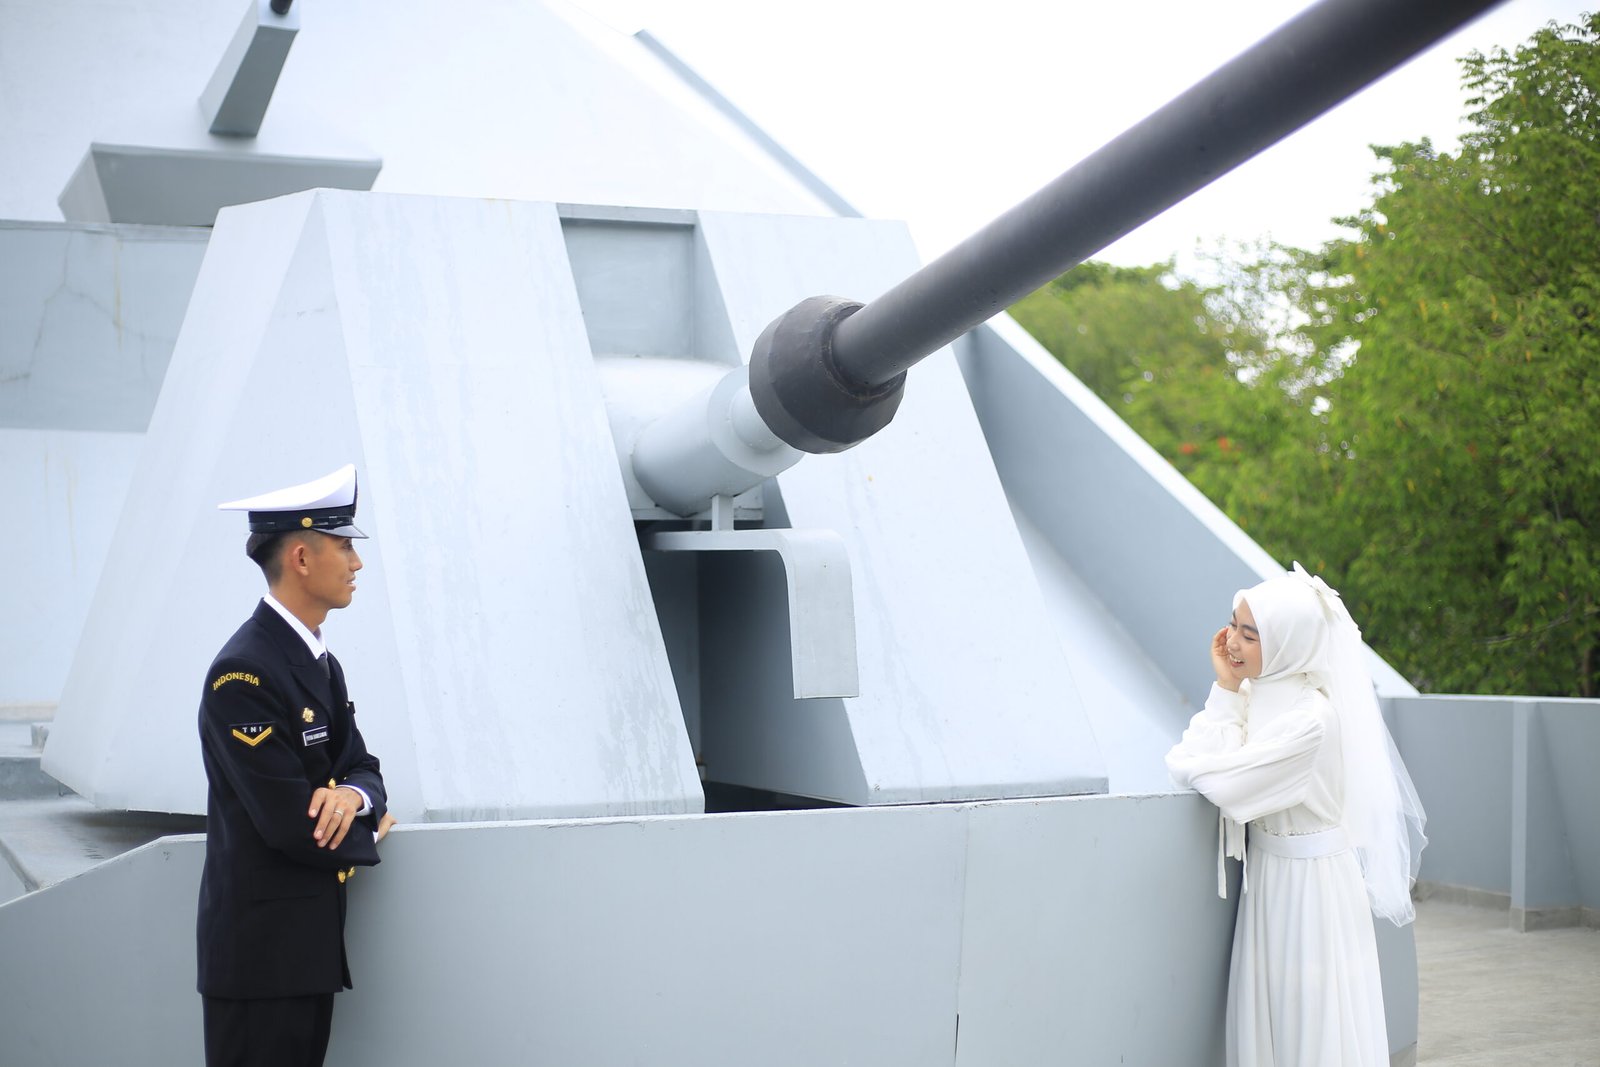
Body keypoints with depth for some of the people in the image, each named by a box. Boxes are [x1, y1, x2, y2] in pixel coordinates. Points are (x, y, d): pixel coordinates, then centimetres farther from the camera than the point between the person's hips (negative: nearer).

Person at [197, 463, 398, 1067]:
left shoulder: (322, 664, 13)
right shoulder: (244, 674, -18)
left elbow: (362, 767, 14)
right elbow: (292, 827, -20)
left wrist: (354, 794, -10)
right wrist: (368, 837, -1)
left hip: (312, 943, 9)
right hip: (260, 950, -9)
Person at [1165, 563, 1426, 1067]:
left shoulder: (1313, 719, -24)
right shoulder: (1257, 692, 2)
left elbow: (1225, 784, -24)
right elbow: (1213, 763, -4)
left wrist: (1184, 762, -5)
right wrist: (1226, 689, -7)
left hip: (1309, 879, -8)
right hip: (1267, 871, 8)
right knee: (1264, 1024, 13)